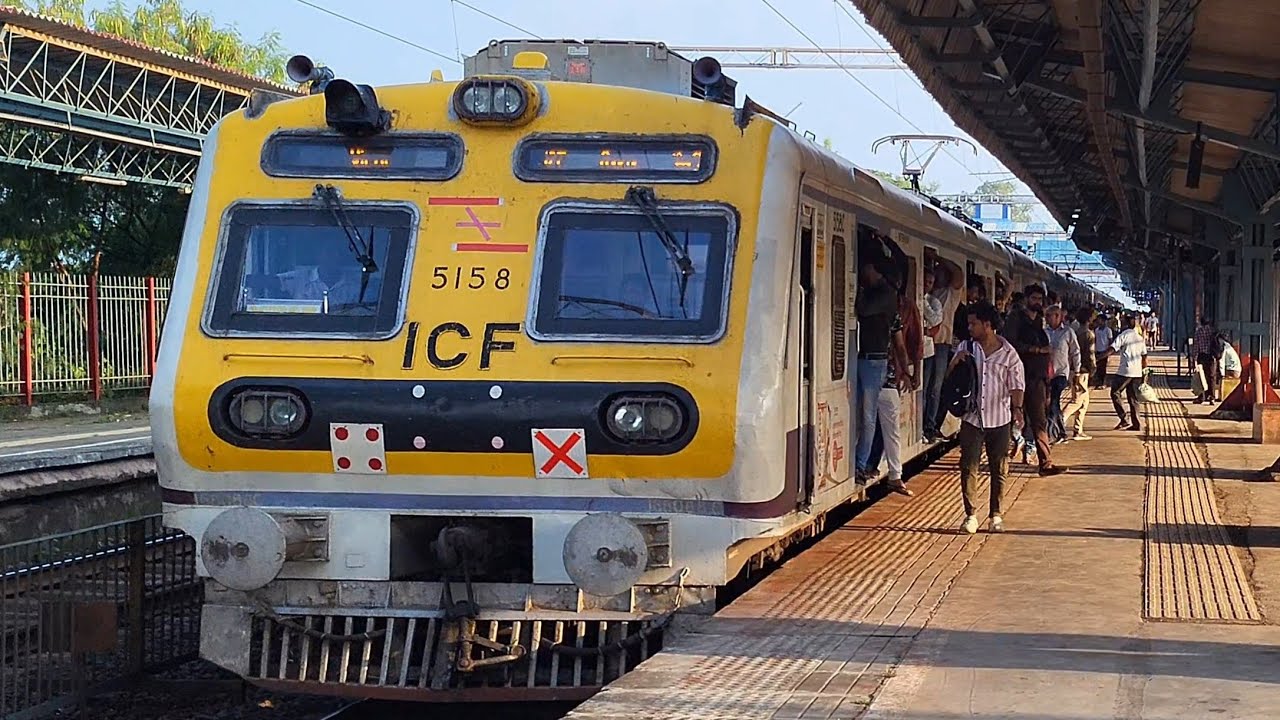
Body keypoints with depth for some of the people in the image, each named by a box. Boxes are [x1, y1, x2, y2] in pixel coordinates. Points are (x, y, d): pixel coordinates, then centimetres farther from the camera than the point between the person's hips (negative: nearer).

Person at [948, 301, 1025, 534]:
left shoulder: (1008, 353, -2)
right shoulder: (966, 348, 5)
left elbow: (1016, 383, -4)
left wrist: (1017, 407, -20)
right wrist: (956, 362, -10)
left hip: (999, 419, -1)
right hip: (972, 418, 1)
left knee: (999, 470, 6)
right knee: (968, 467, -4)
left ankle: (996, 515, 16)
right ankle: (970, 515, 4)